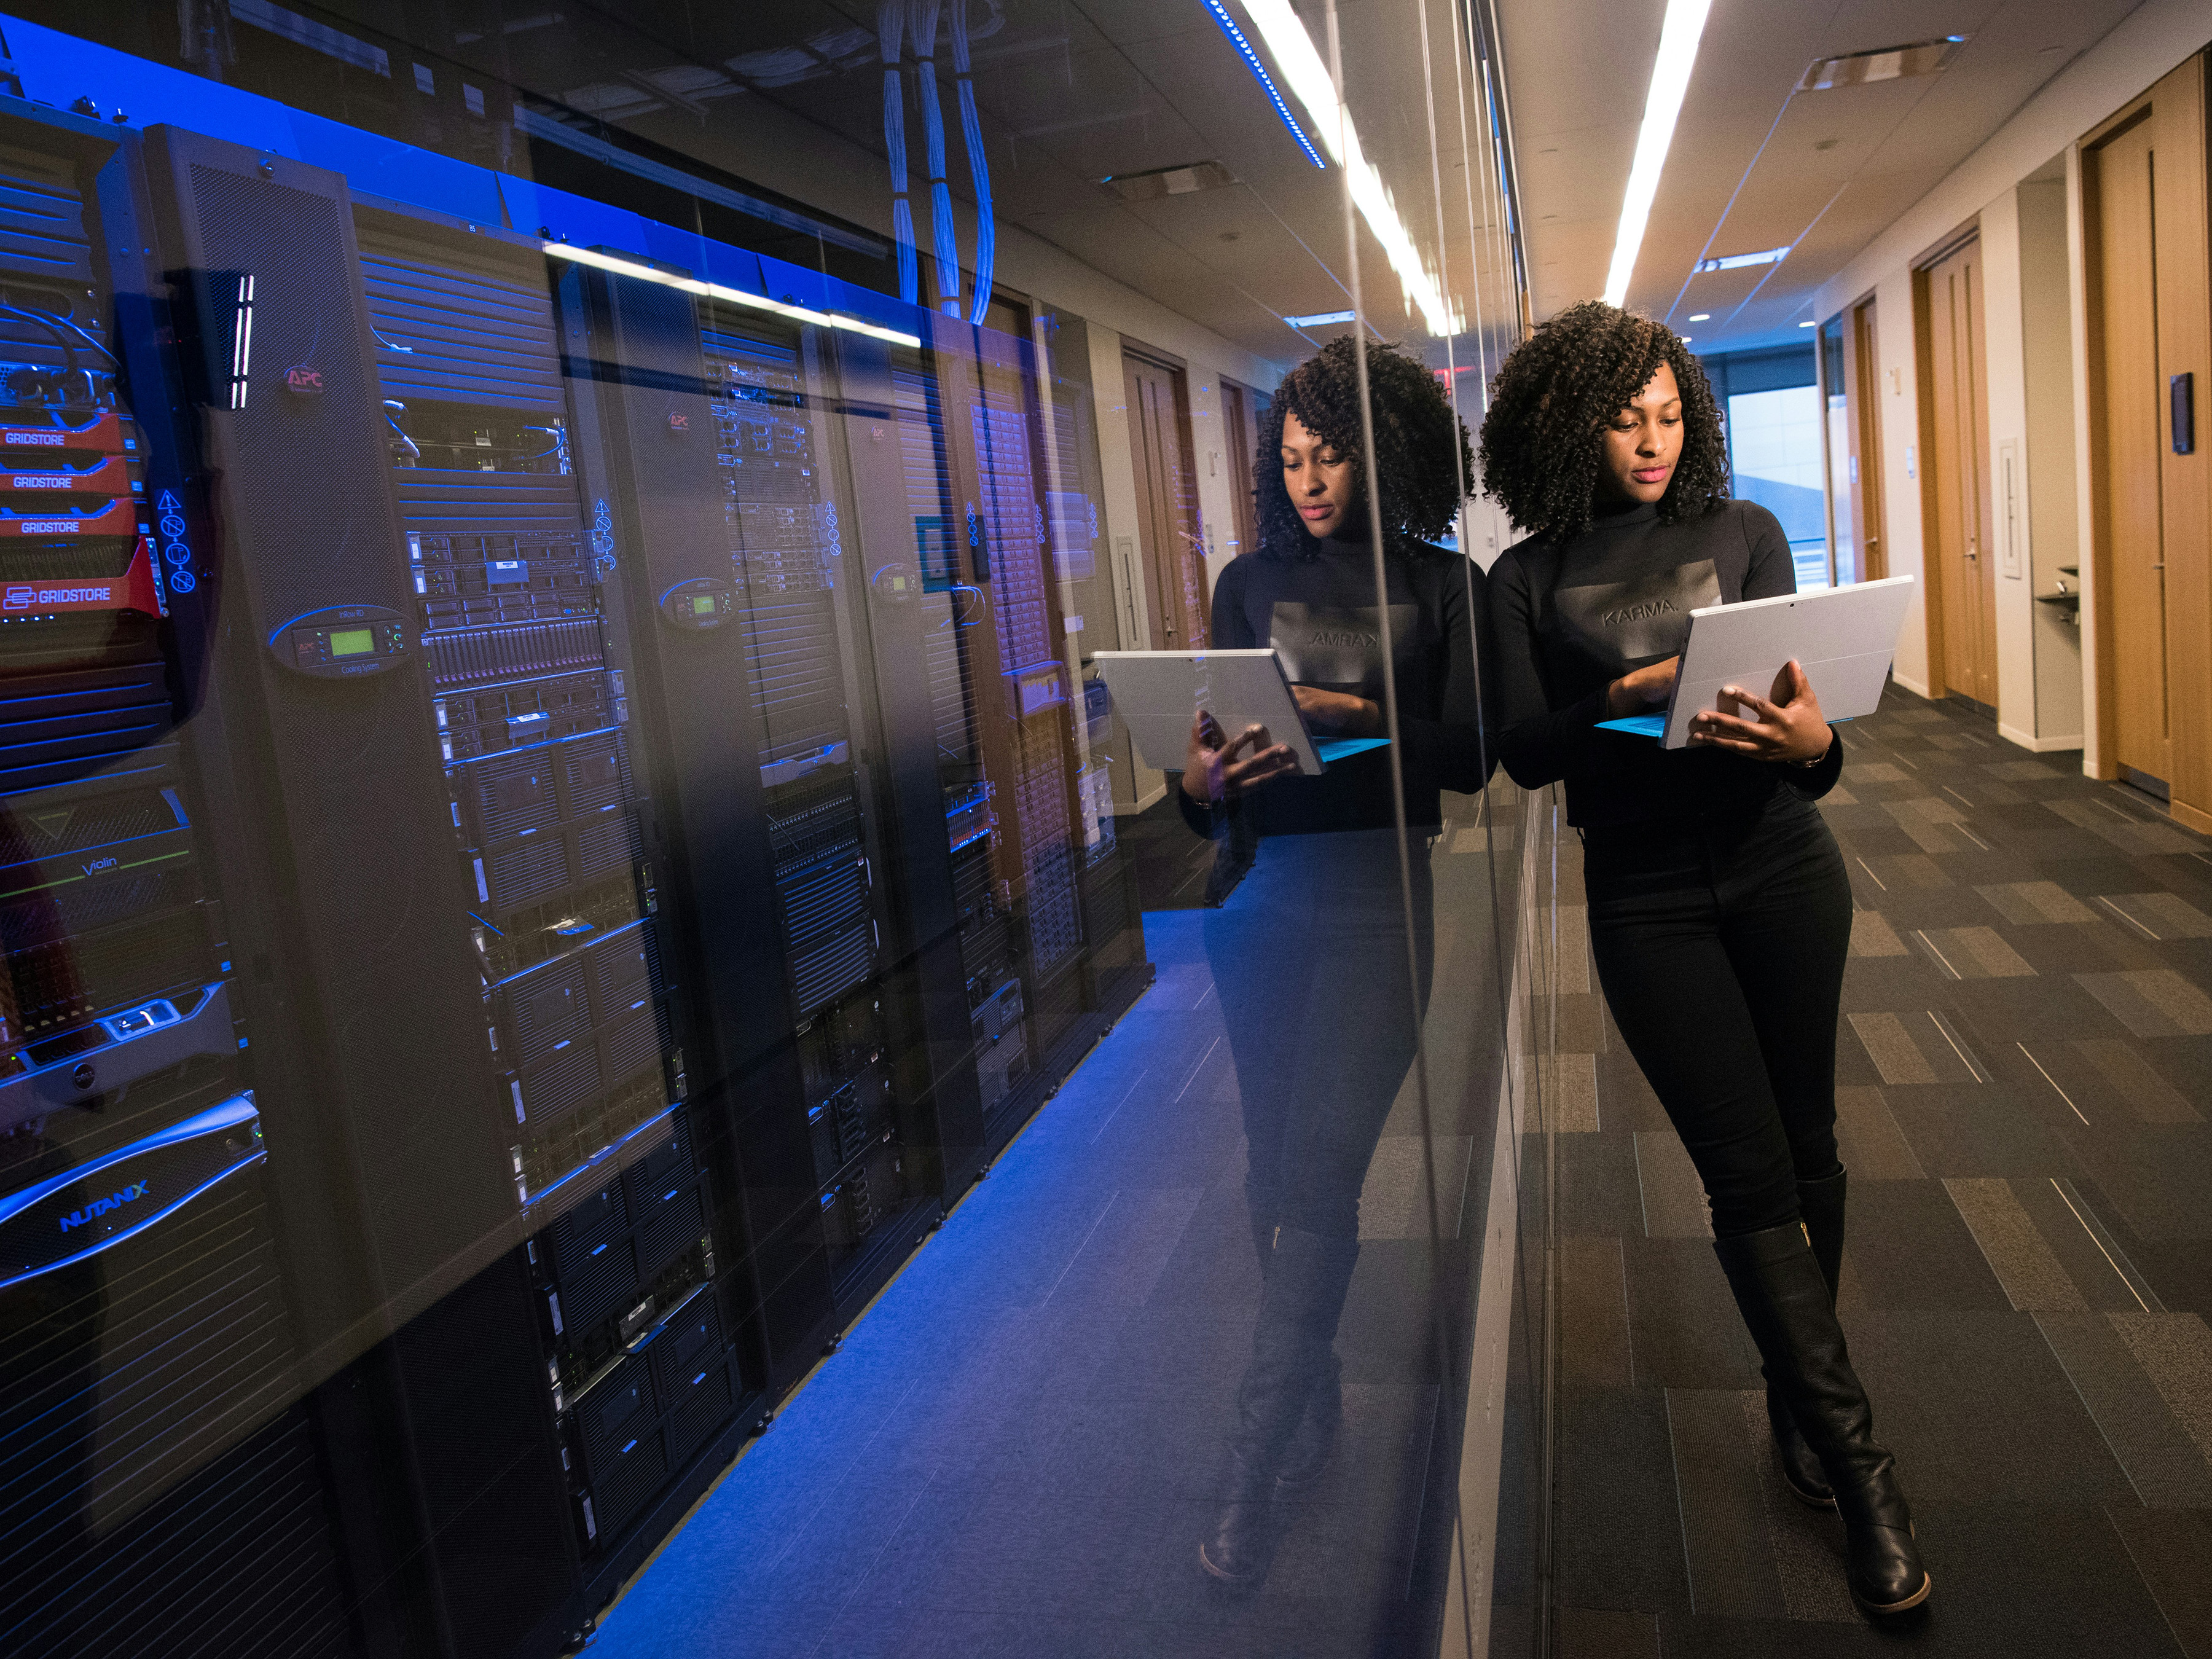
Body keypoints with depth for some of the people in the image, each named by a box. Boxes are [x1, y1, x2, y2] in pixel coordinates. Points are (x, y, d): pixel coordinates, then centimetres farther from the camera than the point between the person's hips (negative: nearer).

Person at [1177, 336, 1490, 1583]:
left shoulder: (1445, 584, 5)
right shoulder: (1252, 583, 13)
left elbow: (1470, 753, -3)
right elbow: (1215, 740, 8)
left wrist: (1353, 715, -18)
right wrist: (1202, 781, -15)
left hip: (1375, 894, -3)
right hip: (1262, 894, 4)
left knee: (1315, 1178, -9)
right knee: (1278, 1172, 9)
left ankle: (1258, 1470, 1)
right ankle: (1319, 1397, 29)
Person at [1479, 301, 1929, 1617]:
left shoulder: (1745, 533, 3)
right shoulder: (1531, 578, 0)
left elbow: (1807, 704, -2)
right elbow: (1523, 752, -7)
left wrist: (1812, 741, -24)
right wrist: (1623, 699, -24)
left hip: (1782, 870, 2)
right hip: (1647, 898, -1)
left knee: (1805, 1147, 11)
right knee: (1749, 1174, -1)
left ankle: (1801, 1396, 32)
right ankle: (1859, 1462, 10)